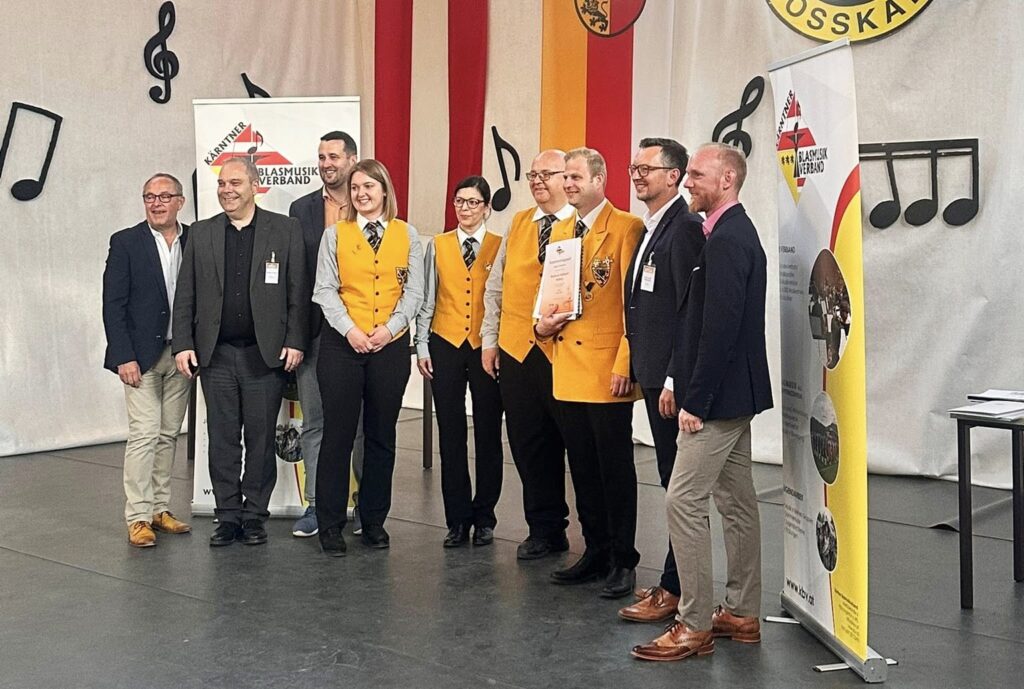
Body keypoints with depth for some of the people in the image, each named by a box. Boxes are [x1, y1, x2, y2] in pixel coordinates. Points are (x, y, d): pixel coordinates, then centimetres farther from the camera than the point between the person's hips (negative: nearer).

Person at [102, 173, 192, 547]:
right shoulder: (125, 242, -2)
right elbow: (113, 305, -5)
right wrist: (124, 357, -12)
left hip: (181, 354, 3)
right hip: (141, 355, -3)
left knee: (168, 434, 9)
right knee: (144, 433, -8)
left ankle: (159, 508, 19)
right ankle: (138, 517, -2)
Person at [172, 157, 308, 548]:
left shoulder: (285, 231, 1)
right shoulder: (201, 234, 9)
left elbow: (298, 292, -1)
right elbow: (185, 296, 8)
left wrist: (294, 342, -7)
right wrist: (183, 344, -1)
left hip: (265, 354, -2)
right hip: (216, 354, 2)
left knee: (261, 439, 5)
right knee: (222, 439, 6)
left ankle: (255, 515, 16)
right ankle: (228, 516, 16)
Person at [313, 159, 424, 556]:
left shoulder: (407, 235, 8)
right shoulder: (335, 235, 6)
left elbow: (413, 291, 3)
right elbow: (325, 290, 0)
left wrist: (388, 328, -10)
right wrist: (350, 330, -13)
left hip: (391, 345, 1)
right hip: (341, 344, -1)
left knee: (382, 435, 7)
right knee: (337, 434, -1)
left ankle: (374, 521, 18)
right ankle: (330, 525, 8)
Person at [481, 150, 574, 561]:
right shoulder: (518, 224, 14)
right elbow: (495, 287, 16)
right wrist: (489, 340, 12)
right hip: (516, 350, 5)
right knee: (527, 442, 9)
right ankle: (545, 530, 21)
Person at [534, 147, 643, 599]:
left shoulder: (626, 228, -7)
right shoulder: (559, 233, 16)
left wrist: (625, 365, -16)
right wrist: (543, 322, 2)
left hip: (607, 371, -7)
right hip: (567, 371, 7)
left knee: (615, 468, 0)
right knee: (583, 469, 13)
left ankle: (623, 561, 10)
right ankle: (596, 552, 23)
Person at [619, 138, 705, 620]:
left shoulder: (684, 228, -14)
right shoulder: (649, 229, 16)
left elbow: (689, 310, -19)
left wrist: (674, 380, -20)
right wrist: (636, 365, 15)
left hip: (672, 377, -9)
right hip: (651, 372, 10)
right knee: (673, 480, 14)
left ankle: (673, 589, 5)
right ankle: (677, 579, 23)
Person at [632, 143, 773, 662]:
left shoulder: (726, 238, -17)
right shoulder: (734, 232, 14)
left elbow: (720, 326, -23)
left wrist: (695, 400, -19)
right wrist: (687, 387, 14)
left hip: (719, 398, -10)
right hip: (733, 394, 10)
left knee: (683, 501, -8)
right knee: (736, 502, 14)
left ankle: (694, 626, 0)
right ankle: (742, 614, 24)